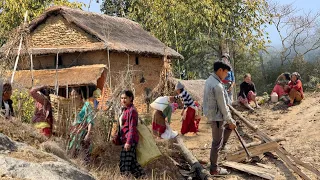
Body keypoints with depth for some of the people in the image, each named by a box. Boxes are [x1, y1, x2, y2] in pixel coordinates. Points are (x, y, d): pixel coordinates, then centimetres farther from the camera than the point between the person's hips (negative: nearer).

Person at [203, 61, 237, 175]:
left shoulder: (210, 80, 4)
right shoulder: (217, 86, -27)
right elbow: (222, 106, -21)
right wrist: (230, 121, -10)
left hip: (212, 113, 10)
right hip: (217, 116, -10)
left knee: (230, 126, 28)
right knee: (217, 143, 2)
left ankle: (222, 146, 36)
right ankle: (214, 169, 13)